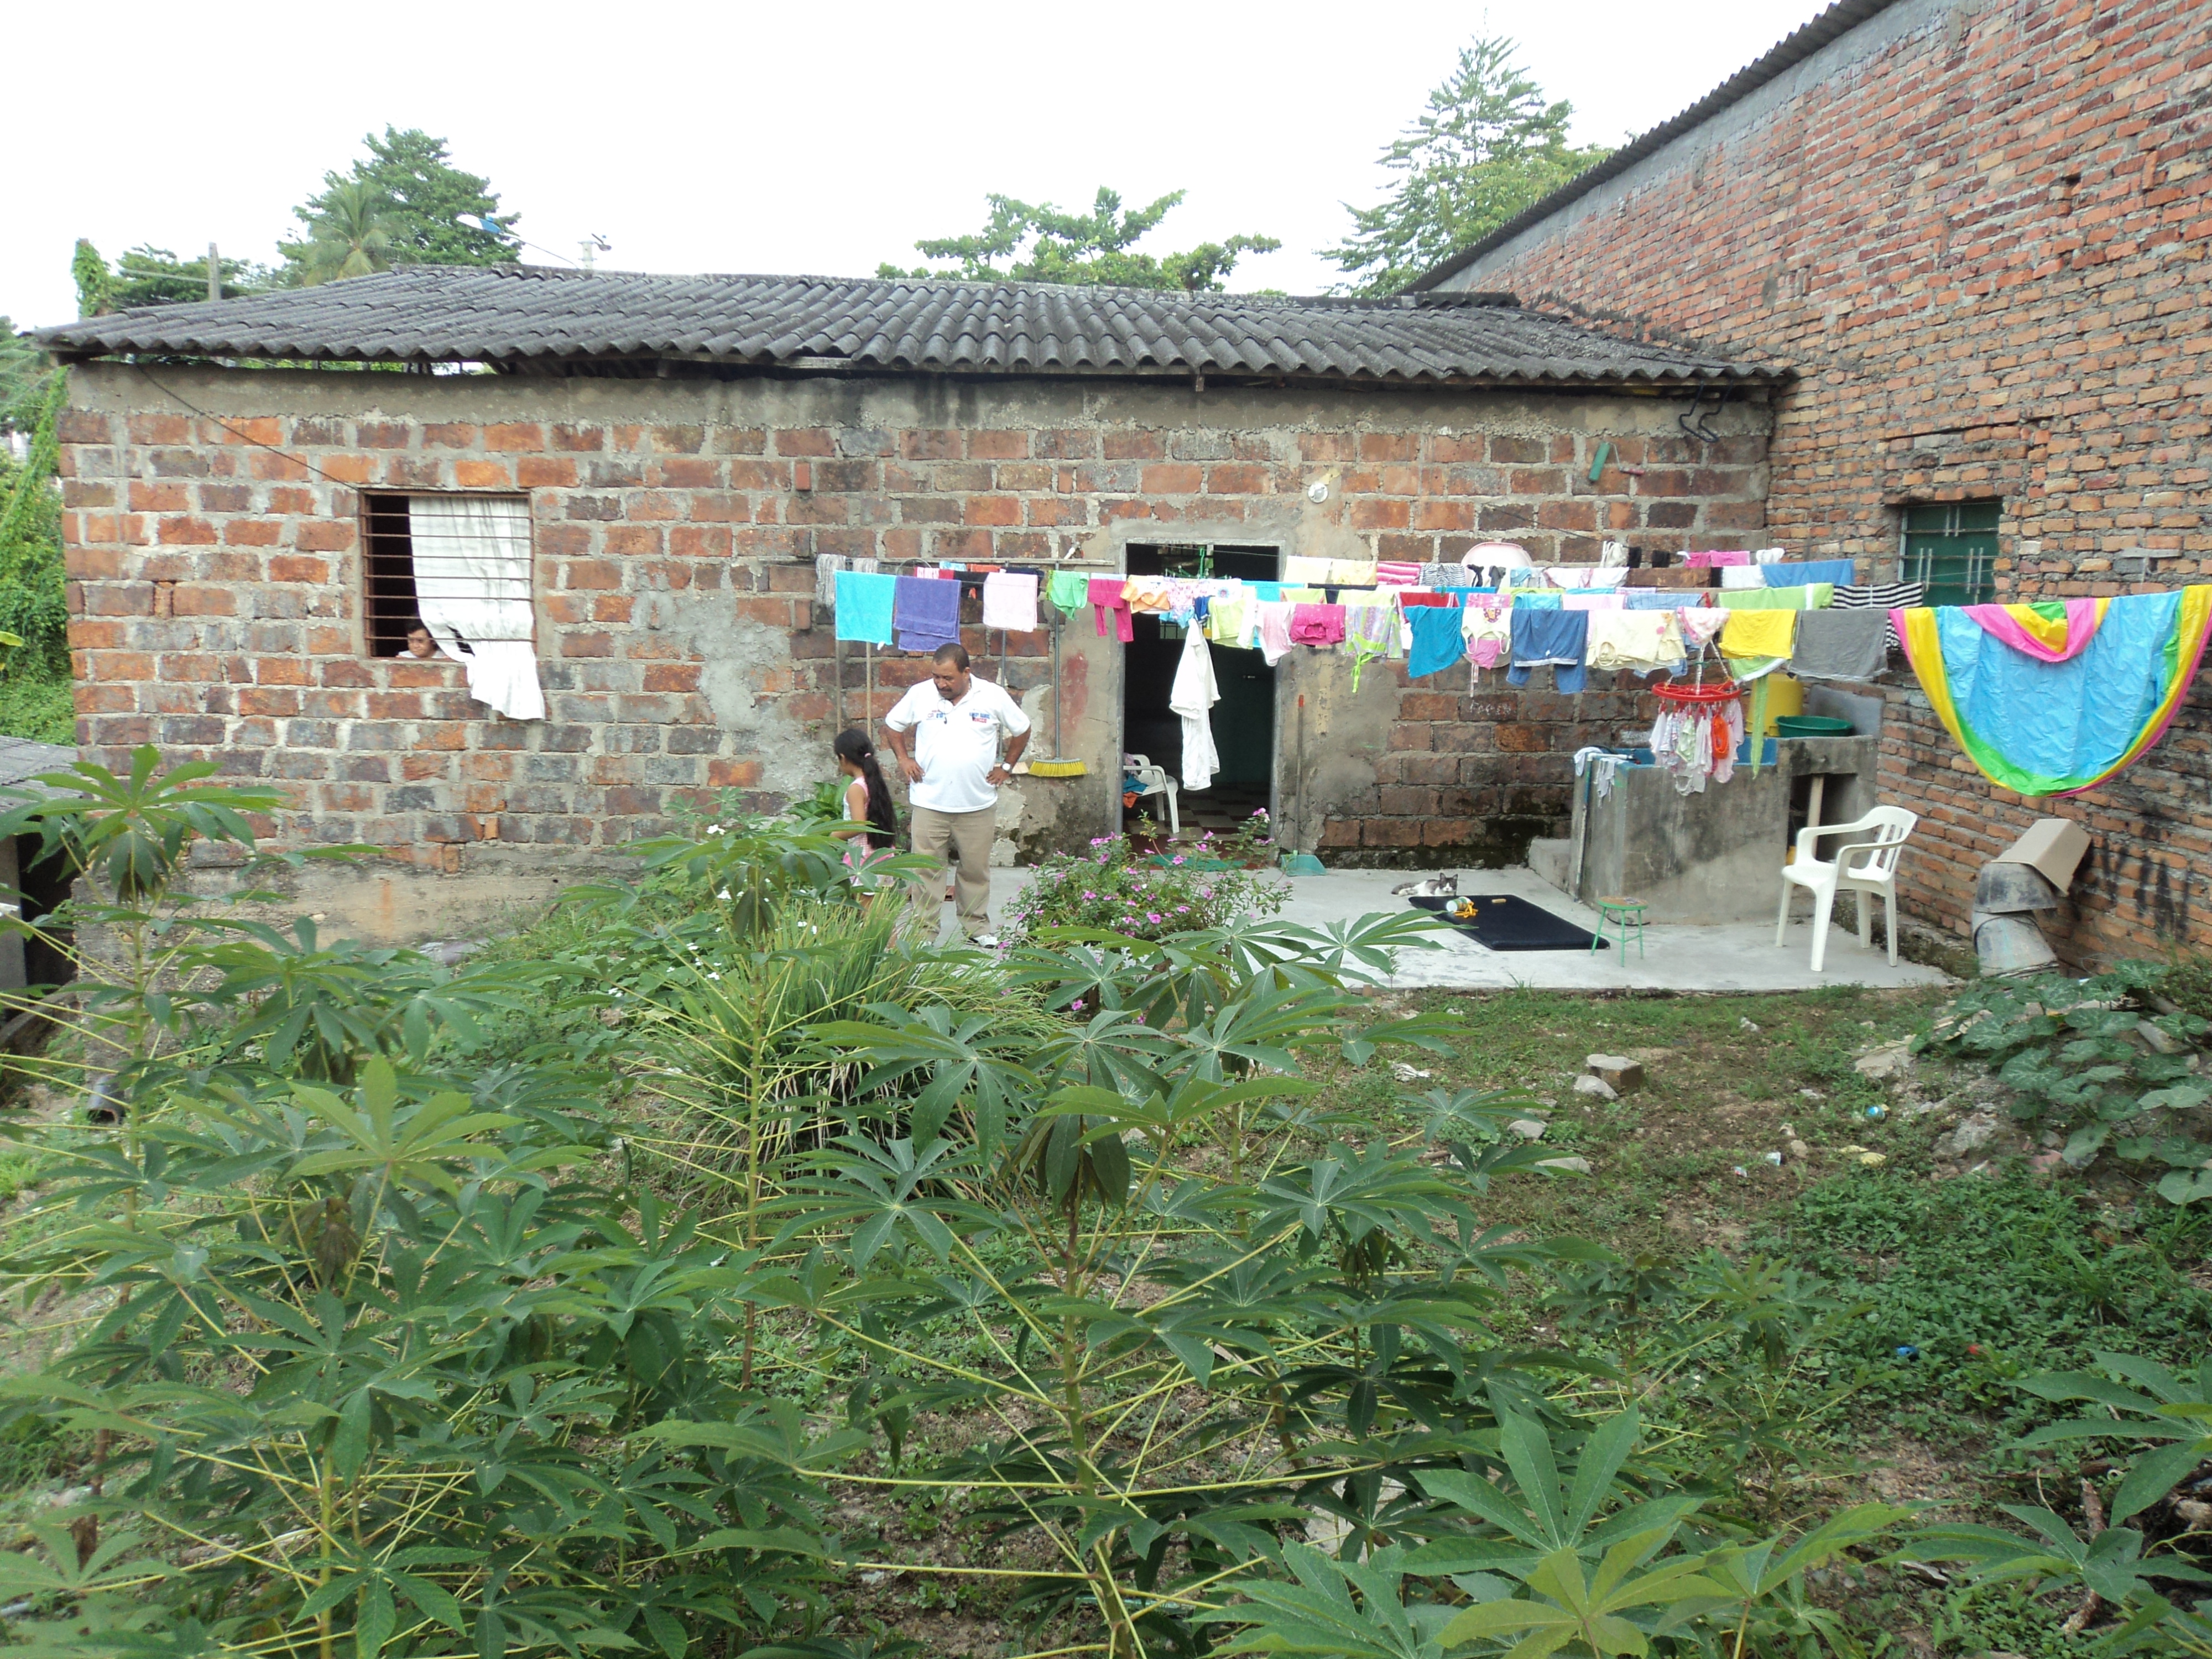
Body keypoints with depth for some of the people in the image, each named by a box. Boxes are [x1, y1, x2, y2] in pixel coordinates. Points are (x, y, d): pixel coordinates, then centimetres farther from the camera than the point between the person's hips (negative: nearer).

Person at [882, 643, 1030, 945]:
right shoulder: (920, 694, -1)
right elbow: (892, 725, 15)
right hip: (929, 803, 0)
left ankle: (977, 927, 23)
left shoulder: (993, 697, -2)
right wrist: (904, 759, 4)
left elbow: (1022, 730, 12)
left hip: (978, 805, 0)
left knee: (976, 868, 9)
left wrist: (1006, 767, 8)